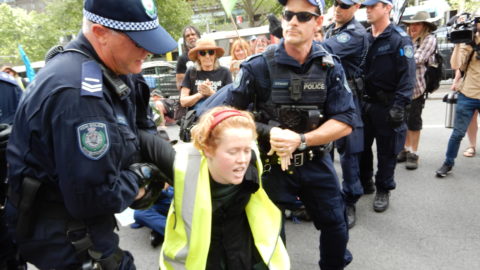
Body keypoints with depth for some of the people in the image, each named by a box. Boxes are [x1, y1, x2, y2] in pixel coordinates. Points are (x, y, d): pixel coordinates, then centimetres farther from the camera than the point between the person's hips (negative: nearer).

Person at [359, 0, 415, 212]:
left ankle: (383, 190, 22)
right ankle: (364, 183, 31)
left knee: (386, 151, 6)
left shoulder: (400, 39, -8)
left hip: (387, 106, -5)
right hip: (364, 103, 6)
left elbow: (408, 75, -14)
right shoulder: (364, 39, 10)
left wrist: (399, 106, -20)